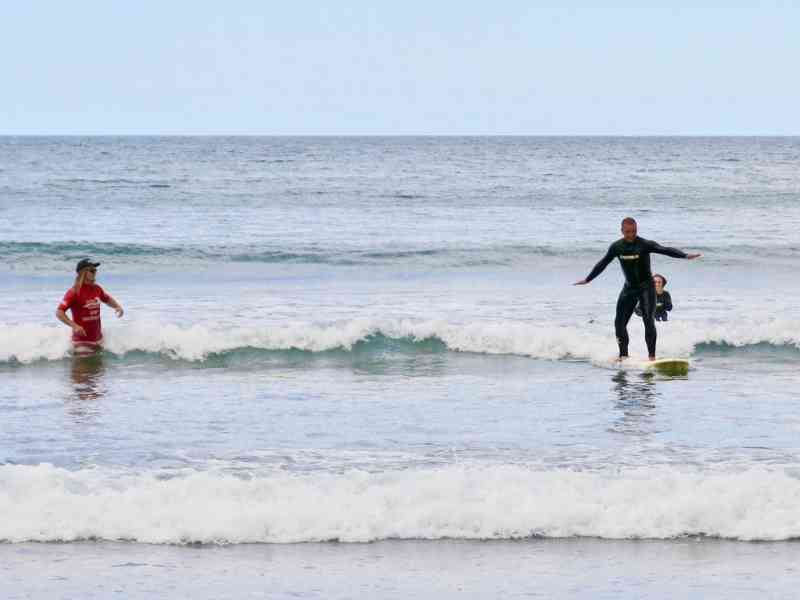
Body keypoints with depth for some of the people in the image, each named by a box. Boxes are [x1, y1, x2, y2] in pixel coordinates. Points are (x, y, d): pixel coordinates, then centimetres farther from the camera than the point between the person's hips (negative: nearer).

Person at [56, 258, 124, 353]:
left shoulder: (97, 289, 4)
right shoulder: (74, 292, -16)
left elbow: (107, 299, 26)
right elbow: (59, 313, -22)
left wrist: (118, 307, 5)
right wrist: (74, 326, -33)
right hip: (82, 341, -7)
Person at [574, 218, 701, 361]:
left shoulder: (645, 244, -14)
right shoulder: (616, 247, -1)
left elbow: (665, 250, -24)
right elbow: (602, 264, 12)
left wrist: (685, 256, -38)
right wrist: (587, 279, 19)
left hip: (646, 286, -5)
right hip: (629, 287, 5)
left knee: (648, 320, -16)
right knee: (619, 322, 0)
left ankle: (652, 355, -16)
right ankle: (623, 355, 11)